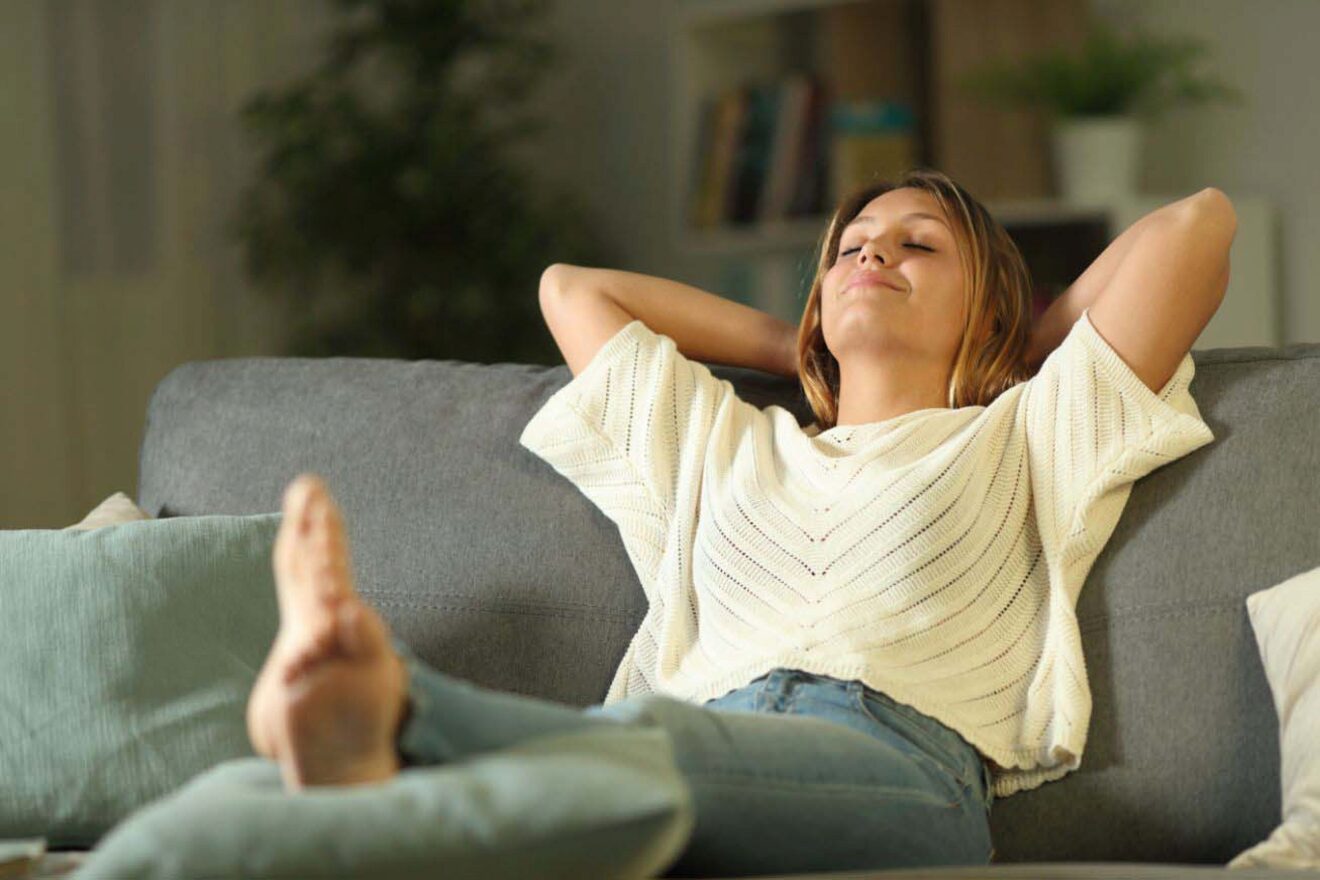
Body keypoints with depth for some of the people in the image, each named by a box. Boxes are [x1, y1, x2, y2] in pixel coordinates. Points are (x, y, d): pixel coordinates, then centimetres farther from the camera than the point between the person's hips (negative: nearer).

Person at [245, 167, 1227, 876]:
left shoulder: (1019, 440, 28)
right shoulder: (724, 443, 39)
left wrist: (1028, 349, 37)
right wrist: (799, 349, 50)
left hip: (906, 775, -4)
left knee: (647, 732, -40)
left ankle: (386, 702, -66)